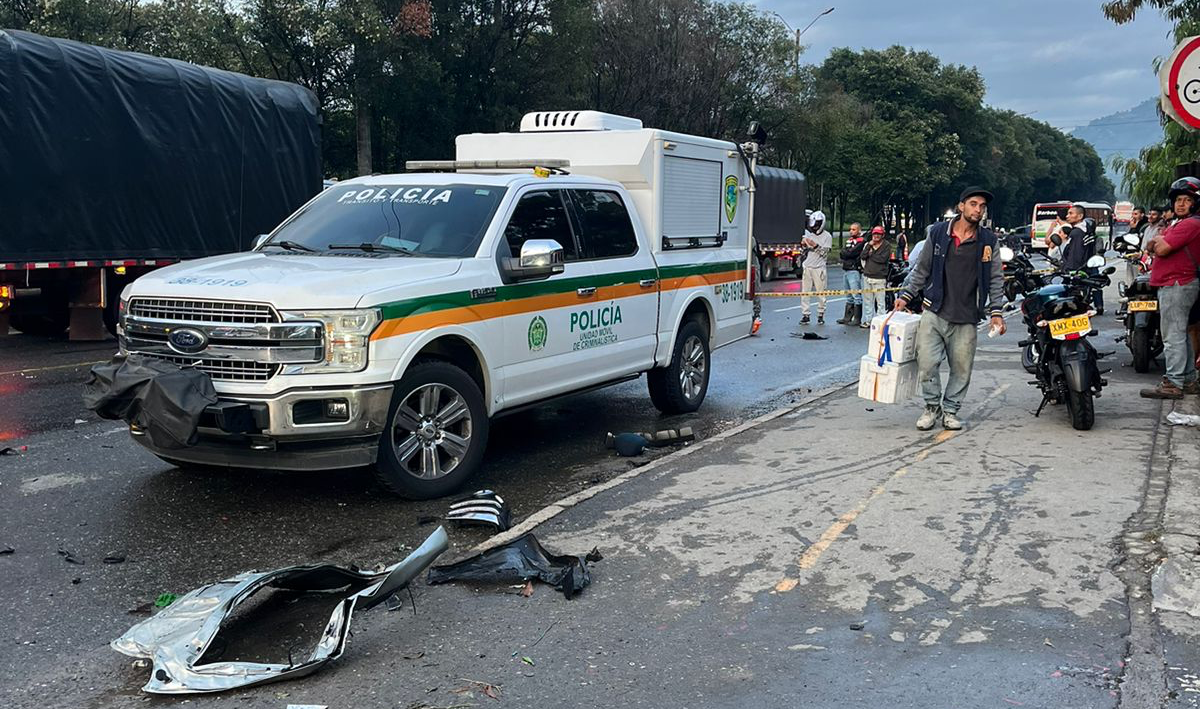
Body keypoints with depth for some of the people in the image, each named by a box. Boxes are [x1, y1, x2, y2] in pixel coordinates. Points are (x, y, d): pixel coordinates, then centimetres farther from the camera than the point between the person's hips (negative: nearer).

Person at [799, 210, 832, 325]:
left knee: (821, 293, 0)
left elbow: (824, 253, -10)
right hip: (807, 267, 4)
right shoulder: (808, 235, 12)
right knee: (804, 292, 0)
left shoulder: (827, 236, -2)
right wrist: (804, 245, -3)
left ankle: (820, 315, 11)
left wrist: (815, 245, -21)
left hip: (819, 267, -4)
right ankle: (805, 315, 5)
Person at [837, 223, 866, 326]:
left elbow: (851, 253, -17)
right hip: (846, 270, 9)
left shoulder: (861, 241, -8)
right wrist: (847, 255, -8)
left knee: (856, 295, -7)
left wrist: (844, 253, -1)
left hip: (854, 270, -9)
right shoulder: (849, 239, 19)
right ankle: (847, 317, 19)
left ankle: (857, 318, -6)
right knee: (849, 296, 13)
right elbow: (842, 253, 12)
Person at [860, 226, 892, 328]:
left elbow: (882, 259, -16)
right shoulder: (868, 245, 15)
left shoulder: (887, 246, -3)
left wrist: (871, 254, -6)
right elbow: (863, 256, 1)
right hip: (867, 276, 6)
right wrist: (869, 246, -8)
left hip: (879, 278, -6)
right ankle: (868, 320, 19)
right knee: (868, 300, 11)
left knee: (880, 301, -6)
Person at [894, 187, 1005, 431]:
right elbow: (922, 269, 11)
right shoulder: (938, 233, 4)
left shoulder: (989, 241, 5)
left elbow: (996, 279, 8)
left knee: (962, 369, 5)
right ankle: (932, 406, 14)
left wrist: (996, 312, 0)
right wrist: (905, 296, 4)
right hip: (934, 312, -1)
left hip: (966, 319, 1)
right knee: (927, 363, -6)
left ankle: (950, 410, 22)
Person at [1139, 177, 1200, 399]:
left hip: (1177, 285, -11)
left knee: (1173, 335, -11)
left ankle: (1173, 384, -10)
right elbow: (1151, 247, 19)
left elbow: (1162, 249, -21)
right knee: (1181, 334, 16)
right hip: (1175, 284, 11)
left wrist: (1159, 240, -1)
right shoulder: (1180, 223, 21)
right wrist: (1159, 241, -2)